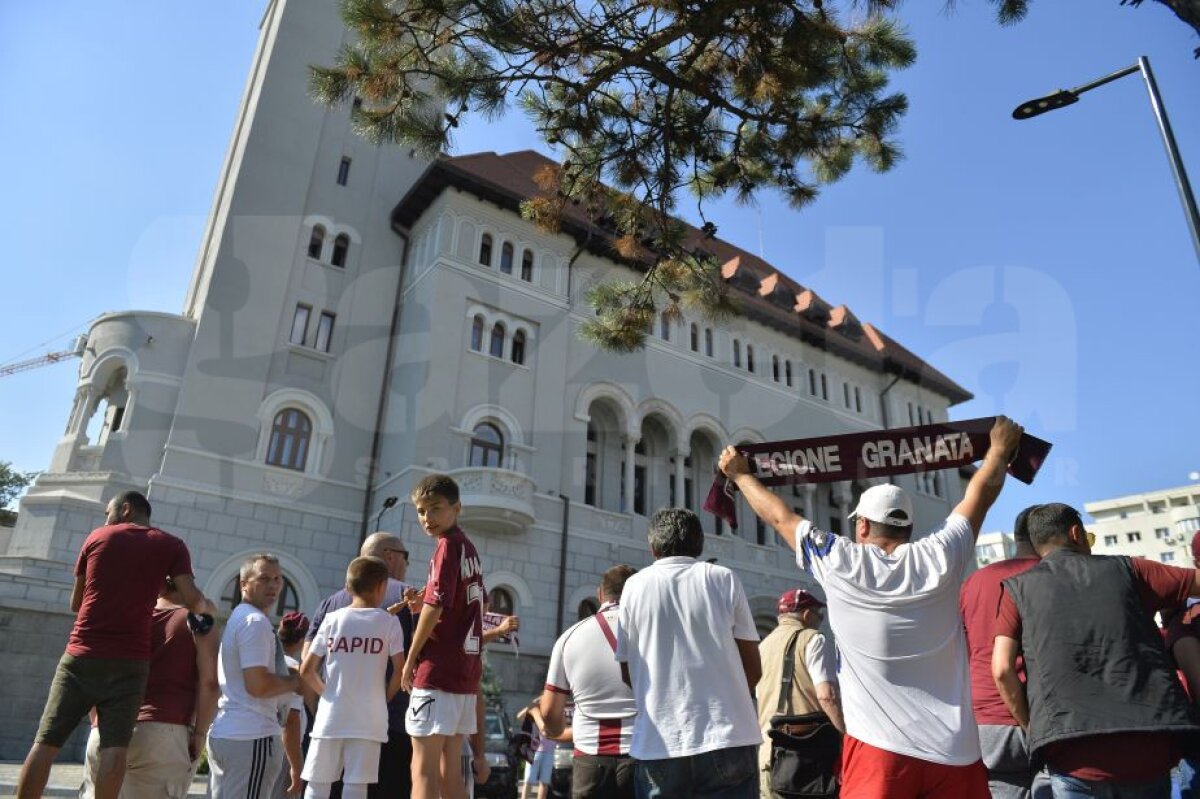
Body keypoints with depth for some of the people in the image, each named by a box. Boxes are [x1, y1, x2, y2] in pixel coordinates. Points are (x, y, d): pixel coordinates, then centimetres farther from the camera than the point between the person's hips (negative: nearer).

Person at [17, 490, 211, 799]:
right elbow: (192, 600, -6)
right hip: (129, 660, -1)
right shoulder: (171, 545, 5)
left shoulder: (98, 537, 11)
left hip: (81, 654, 2)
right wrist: (208, 609, 15)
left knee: (45, 743, 6)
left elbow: (76, 604, 20)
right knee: (115, 747, -3)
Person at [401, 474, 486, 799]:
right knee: (448, 771, 14)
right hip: (466, 669, 9)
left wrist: (410, 659, -6)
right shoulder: (469, 547, 15)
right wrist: (424, 599, 12)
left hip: (438, 669, -9)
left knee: (423, 770, -4)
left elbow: (435, 606, -18)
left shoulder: (447, 545, -11)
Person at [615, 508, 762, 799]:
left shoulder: (635, 585, 4)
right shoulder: (724, 579, 3)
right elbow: (753, 669, 5)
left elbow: (627, 673, 9)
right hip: (727, 736, 0)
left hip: (658, 743, 1)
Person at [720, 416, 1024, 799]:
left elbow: (779, 516, 10)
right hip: (955, 750, 3)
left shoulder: (840, 565, -5)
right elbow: (982, 492, 15)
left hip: (879, 747, -2)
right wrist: (1000, 448, 33)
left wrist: (739, 473, 25)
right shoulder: (939, 559, -1)